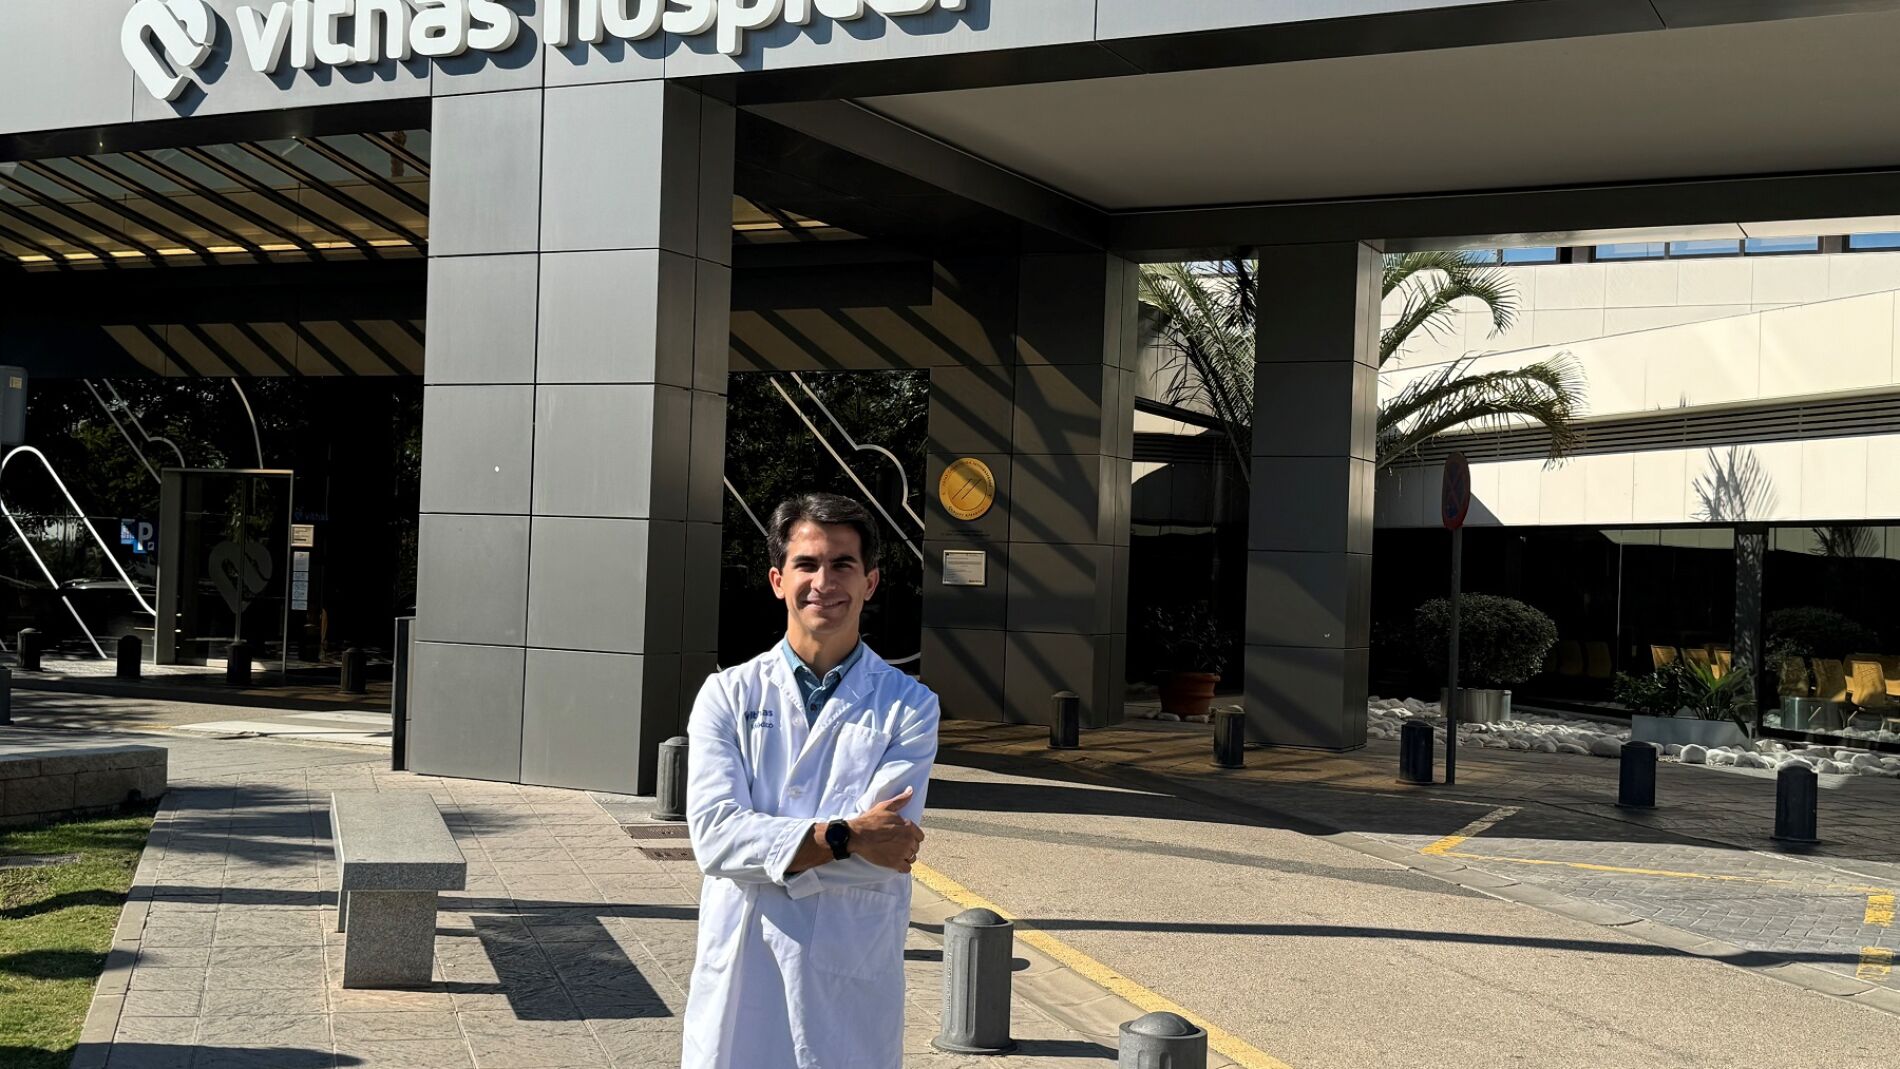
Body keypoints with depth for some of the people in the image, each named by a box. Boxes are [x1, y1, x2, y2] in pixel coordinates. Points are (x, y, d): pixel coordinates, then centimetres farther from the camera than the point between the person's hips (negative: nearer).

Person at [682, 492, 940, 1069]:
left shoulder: (909, 707, 0)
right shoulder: (728, 694, 3)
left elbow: (883, 851, -11)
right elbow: (714, 833, -10)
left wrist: (764, 845, -11)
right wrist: (843, 837, -16)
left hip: (852, 985, -1)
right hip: (739, 978, 1)